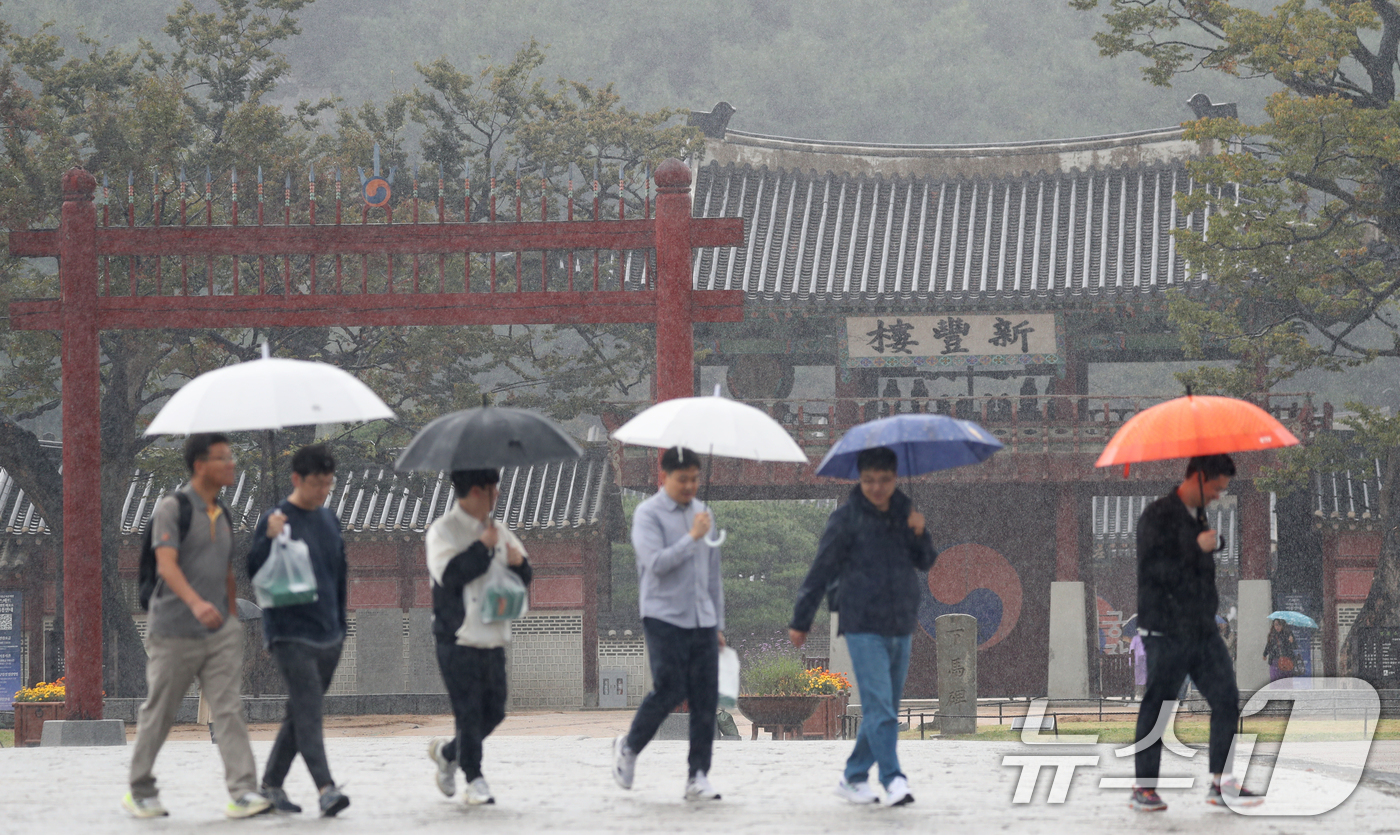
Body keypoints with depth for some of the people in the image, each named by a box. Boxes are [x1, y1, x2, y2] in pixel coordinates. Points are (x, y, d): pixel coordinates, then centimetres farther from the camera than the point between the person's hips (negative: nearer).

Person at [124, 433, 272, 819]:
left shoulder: (222, 516, 14)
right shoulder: (172, 509, -9)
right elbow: (166, 564, -22)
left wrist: (233, 621, 19)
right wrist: (196, 603, -37)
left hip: (219, 633, 5)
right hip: (175, 632, -5)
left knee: (228, 709, -8)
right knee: (158, 714, 5)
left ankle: (243, 793, -16)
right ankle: (141, 791, 21)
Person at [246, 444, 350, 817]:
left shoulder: (329, 520, 13)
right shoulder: (276, 520, -7)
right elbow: (255, 573, -13)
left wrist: (341, 625, 24)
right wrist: (270, 539, -29)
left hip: (328, 635, 7)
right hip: (290, 632, -7)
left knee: (300, 714, 11)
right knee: (308, 710, -16)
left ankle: (271, 783, 21)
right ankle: (326, 788, -25)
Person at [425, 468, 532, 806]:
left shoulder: (497, 531, 15)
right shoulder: (443, 531, -7)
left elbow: (524, 576, 20)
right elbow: (450, 574, -23)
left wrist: (518, 562, -3)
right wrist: (484, 548, -15)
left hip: (492, 638, 7)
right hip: (458, 639, -7)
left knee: (493, 712, 9)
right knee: (469, 712, -6)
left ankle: (447, 752, 30)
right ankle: (474, 780, 2)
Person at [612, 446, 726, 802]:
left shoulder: (702, 512, 17)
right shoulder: (648, 514, -3)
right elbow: (656, 562, -17)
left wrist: (718, 623, 20)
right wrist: (693, 537, -14)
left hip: (702, 620, 6)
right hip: (664, 617, -6)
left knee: (706, 698, -2)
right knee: (669, 690, -12)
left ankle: (698, 777, -1)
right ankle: (629, 747, 13)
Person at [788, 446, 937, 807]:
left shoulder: (903, 513, 11)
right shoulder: (847, 518, -5)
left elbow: (927, 563, 12)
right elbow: (821, 571, -2)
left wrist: (920, 534, -9)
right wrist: (800, 621, -1)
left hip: (901, 627, 6)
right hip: (863, 626, -6)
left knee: (884, 709, 9)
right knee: (879, 706, -13)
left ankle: (854, 777, 19)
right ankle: (893, 780, -17)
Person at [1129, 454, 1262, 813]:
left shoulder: (1198, 517, 16)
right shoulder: (1158, 515, -10)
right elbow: (1154, 567, -19)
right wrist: (1198, 548, -20)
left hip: (1203, 629, 8)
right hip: (1166, 631, -8)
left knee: (1226, 698, -1)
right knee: (1157, 706, -1)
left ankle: (1220, 782, 4)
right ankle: (1144, 788, 6)